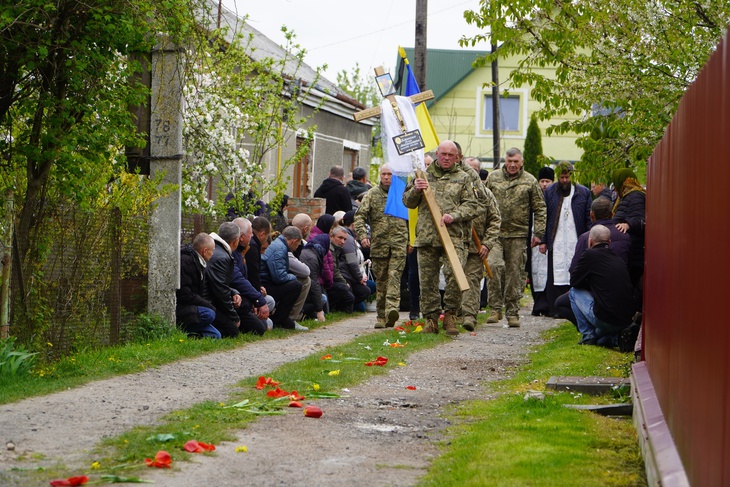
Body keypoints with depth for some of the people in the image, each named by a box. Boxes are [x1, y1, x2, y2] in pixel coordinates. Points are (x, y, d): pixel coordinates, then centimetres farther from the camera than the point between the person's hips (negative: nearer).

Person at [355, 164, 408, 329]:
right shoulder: (371, 194, 8)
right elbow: (360, 216, 3)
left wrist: (410, 239, 12)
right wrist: (362, 235, -11)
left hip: (399, 242, -1)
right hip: (379, 243, 1)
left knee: (394, 275, -15)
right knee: (381, 280, 4)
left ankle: (392, 308, -26)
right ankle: (381, 316, 9)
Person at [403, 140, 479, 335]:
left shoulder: (462, 178, 12)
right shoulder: (424, 174, 15)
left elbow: (472, 205, 7)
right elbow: (408, 202, 16)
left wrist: (454, 216, -11)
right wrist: (415, 190, -5)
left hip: (453, 236, -1)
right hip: (426, 236, 2)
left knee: (456, 275, -16)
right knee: (427, 280, 2)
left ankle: (450, 315, -1)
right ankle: (431, 318, 12)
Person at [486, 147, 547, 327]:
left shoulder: (530, 181, 5)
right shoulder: (493, 178, 9)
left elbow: (540, 209, 7)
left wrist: (538, 233, 1)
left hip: (518, 235, 0)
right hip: (495, 232, 0)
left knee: (515, 274, 3)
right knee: (495, 265, -18)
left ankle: (512, 313, 12)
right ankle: (495, 308, -9)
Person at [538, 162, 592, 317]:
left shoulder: (583, 192, 7)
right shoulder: (549, 192, 7)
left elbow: (589, 219, 8)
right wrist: (543, 241, 2)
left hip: (576, 243, 0)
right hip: (556, 243, 0)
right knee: (555, 275, -4)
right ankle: (555, 309, -1)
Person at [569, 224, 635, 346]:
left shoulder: (590, 255, -3)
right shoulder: (618, 259, 15)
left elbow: (574, 281, 7)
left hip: (604, 320, -6)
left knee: (574, 292, 16)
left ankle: (588, 336, 13)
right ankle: (613, 337, 13)